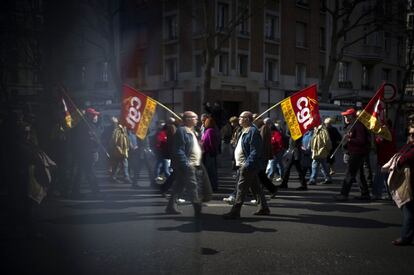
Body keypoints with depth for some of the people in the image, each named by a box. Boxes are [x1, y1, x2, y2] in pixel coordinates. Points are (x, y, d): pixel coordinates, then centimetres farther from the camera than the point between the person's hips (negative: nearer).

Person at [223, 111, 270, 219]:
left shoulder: (252, 131, -17)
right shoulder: (245, 131, 16)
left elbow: (255, 151, -23)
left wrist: (247, 164, -26)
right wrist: (240, 164, 18)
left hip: (248, 165, -10)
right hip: (244, 165, 10)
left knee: (241, 188, -6)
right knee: (255, 187, 16)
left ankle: (235, 211, -2)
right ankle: (264, 208, 25)